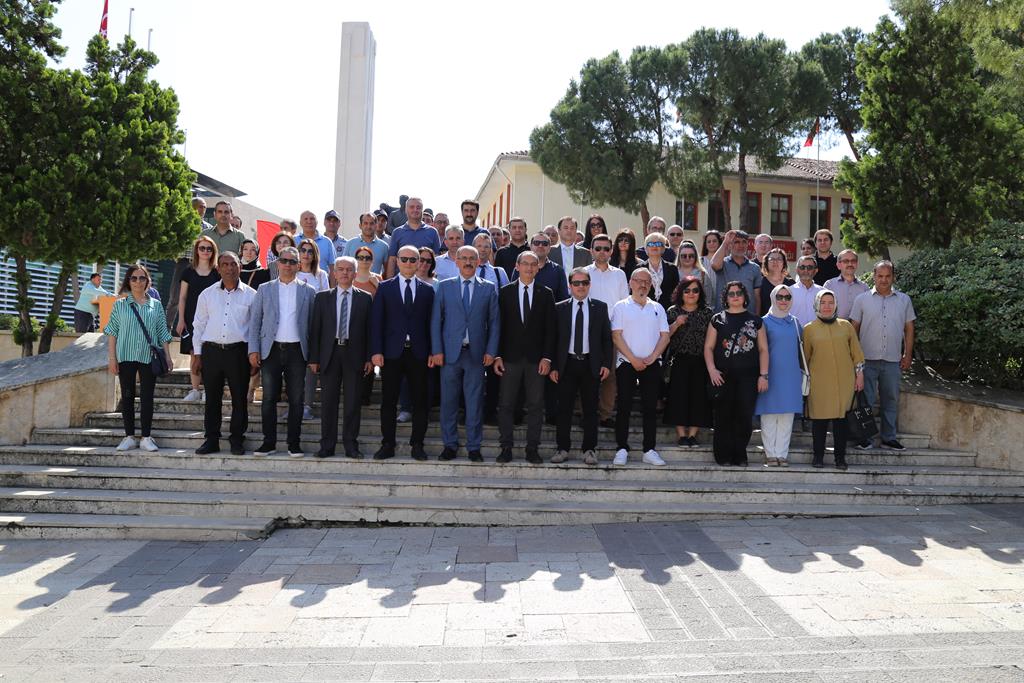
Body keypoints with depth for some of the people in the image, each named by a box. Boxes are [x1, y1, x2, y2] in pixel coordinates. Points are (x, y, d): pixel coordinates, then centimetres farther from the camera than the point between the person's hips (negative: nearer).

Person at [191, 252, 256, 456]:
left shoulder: (250, 295, 4)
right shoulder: (207, 294, 9)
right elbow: (199, 325, 11)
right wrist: (197, 355, 6)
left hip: (238, 351, -1)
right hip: (211, 350, 2)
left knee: (239, 398, 2)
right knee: (212, 398, 5)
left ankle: (237, 440, 12)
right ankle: (211, 439, 14)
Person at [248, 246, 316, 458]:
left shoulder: (308, 291, 7)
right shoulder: (264, 290, 9)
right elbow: (255, 322, 8)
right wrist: (253, 350, -2)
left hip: (297, 351, 0)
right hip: (271, 350, 1)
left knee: (296, 399, 2)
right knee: (269, 398, 3)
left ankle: (294, 442, 11)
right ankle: (269, 441, 12)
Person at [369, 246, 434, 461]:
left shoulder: (427, 290, 9)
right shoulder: (385, 288, 7)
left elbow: (430, 322, 6)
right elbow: (376, 321, 2)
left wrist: (432, 352, -2)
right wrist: (376, 351, -7)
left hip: (418, 353, 1)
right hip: (391, 352, 0)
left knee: (420, 401, 4)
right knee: (388, 401, 4)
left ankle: (417, 444, 14)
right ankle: (388, 444, 14)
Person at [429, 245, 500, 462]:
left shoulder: (489, 289, 7)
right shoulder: (444, 287, 7)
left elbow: (494, 322, 6)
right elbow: (436, 320, 5)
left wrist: (491, 351, -2)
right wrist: (437, 351, -3)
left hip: (476, 353, 0)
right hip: (450, 352, 0)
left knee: (475, 402, 4)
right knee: (448, 401, 5)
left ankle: (474, 447, 14)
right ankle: (450, 444, 17)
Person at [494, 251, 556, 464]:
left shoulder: (546, 294, 6)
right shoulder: (505, 292, 6)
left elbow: (550, 328, 3)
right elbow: (499, 325, 3)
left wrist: (547, 357, -5)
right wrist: (497, 355, -4)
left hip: (536, 358, 0)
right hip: (511, 357, 0)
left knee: (535, 405, 3)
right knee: (506, 404, 2)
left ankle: (533, 449, 10)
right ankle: (506, 447, 10)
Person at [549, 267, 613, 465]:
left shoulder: (600, 307, 6)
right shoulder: (560, 308, 5)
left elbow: (607, 338, 5)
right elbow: (554, 339, 4)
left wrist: (607, 364, -3)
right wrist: (553, 366, -2)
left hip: (591, 365, 0)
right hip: (567, 364, 0)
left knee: (590, 408, 5)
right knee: (564, 408, 4)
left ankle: (589, 449, 14)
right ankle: (562, 448, 14)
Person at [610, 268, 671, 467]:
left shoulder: (657, 308, 12)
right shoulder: (621, 307, 3)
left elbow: (664, 336, 7)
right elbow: (616, 336, -5)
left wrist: (651, 358, -7)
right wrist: (633, 360, -12)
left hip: (652, 364, 3)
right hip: (626, 363, -2)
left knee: (650, 407, 4)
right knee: (624, 406, -1)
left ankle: (649, 450, 9)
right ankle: (622, 449, 5)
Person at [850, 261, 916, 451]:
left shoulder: (904, 300, 9)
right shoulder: (862, 299, 3)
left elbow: (909, 328, 12)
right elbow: (854, 328, 5)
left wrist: (908, 355, 7)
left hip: (893, 360, 2)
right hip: (868, 358, -2)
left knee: (891, 400, 9)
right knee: (866, 399, 0)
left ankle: (889, 438, 18)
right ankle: (864, 437, 7)